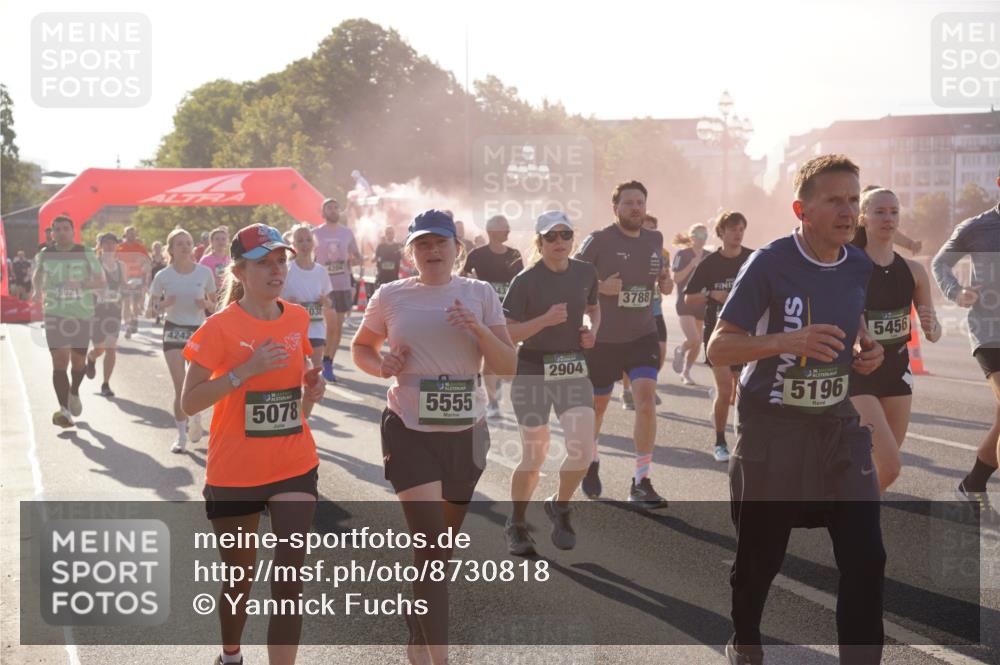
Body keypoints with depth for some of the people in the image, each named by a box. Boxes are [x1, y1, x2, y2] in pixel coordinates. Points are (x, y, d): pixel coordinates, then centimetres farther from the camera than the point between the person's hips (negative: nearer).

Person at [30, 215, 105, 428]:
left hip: (82, 314, 0)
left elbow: (100, 281, -4)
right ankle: (64, 410, -14)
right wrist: (37, 290, 5)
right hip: (54, 314, 0)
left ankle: (74, 393, 42)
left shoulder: (85, 253, -2)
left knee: (78, 361, 10)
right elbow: (37, 274, 24)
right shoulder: (45, 254, 4)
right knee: (59, 361, -12)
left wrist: (81, 284, -21)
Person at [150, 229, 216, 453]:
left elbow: (213, 303, 6)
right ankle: (181, 434, 8)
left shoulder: (204, 272, -5)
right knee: (180, 386, -4)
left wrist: (205, 304, -16)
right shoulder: (163, 276, -6)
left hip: (198, 331, 1)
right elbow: (154, 306, 3)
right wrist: (165, 304, -19)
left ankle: (195, 420, 29)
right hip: (174, 331, -1)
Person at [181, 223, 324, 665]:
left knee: (290, 578, -8)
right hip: (233, 473, -3)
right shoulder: (221, 327, -12)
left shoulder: (298, 319, 2)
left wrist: (309, 395, -2)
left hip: (295, 466, 3)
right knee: (240, 578, 14)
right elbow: (189, 402, -14)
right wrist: (245, 370, -24)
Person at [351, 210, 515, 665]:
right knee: (431, 546, -13)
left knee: (441, 544, 16)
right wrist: (382, 366, -9)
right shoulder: (390, 297, -1)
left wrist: (478, 329, -18)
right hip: (410, 432, -3)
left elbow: (509, 366, -1)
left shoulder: (480, 295, 2)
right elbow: (360, 348, 13)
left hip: (466, 434, 3)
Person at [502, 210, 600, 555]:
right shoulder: (526, 281, -10)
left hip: (574, 371, 3)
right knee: (534, 458, 2)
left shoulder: (585, 273, 3)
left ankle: (559, 506, 17)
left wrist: (593, 329, 1)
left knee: (583, 450, -12)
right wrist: (545, 320, -23)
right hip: (533, 371, -3)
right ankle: (516, 525, 26)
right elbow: (507, 333, -11)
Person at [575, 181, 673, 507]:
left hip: (643, 336, 2)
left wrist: (665, 281, 1)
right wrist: (601, 287, -22)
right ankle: (591, 461, 43)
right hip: (603, 339, -2)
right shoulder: (599, 240, -9)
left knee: (646, 398, -16)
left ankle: (641, 482, -11)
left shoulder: (654, 240, 5)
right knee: (597, 405, 13)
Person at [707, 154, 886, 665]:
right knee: (760, 556, 11)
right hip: (773, 430, -4)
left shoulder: (860, 266, 2)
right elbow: (718, 349, -15)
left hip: (840, 428, 4)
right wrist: (788, 340, -30)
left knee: (866, 558, -6)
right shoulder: (769, 264, -15)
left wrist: (867, 350, 0)